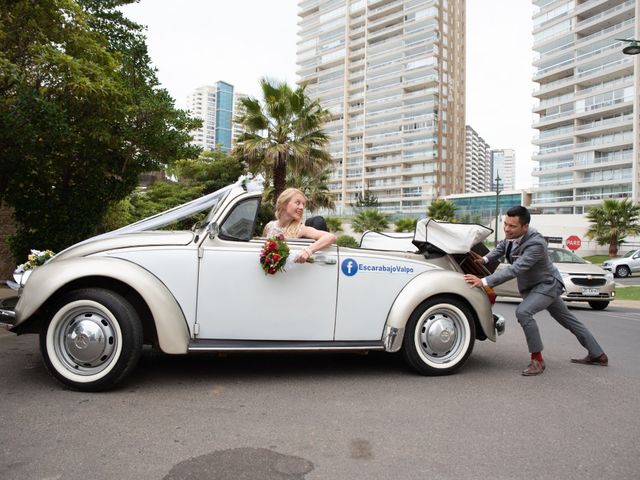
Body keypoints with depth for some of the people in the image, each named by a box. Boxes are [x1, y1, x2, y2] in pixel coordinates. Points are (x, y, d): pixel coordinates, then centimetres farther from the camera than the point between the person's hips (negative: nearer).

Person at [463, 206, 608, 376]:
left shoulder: (536, 244, -36)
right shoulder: (511, 236, -14)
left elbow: (514, 270, -43)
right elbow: (501, 247, 8)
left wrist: (484, 281, -47)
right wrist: (485, 259, -9)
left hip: (547, 285, -9)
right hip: (533, 285, 9)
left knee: (523, 312, -28)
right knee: (567, 319, 21)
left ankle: (537, 360, -13)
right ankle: (597, 355, 39)